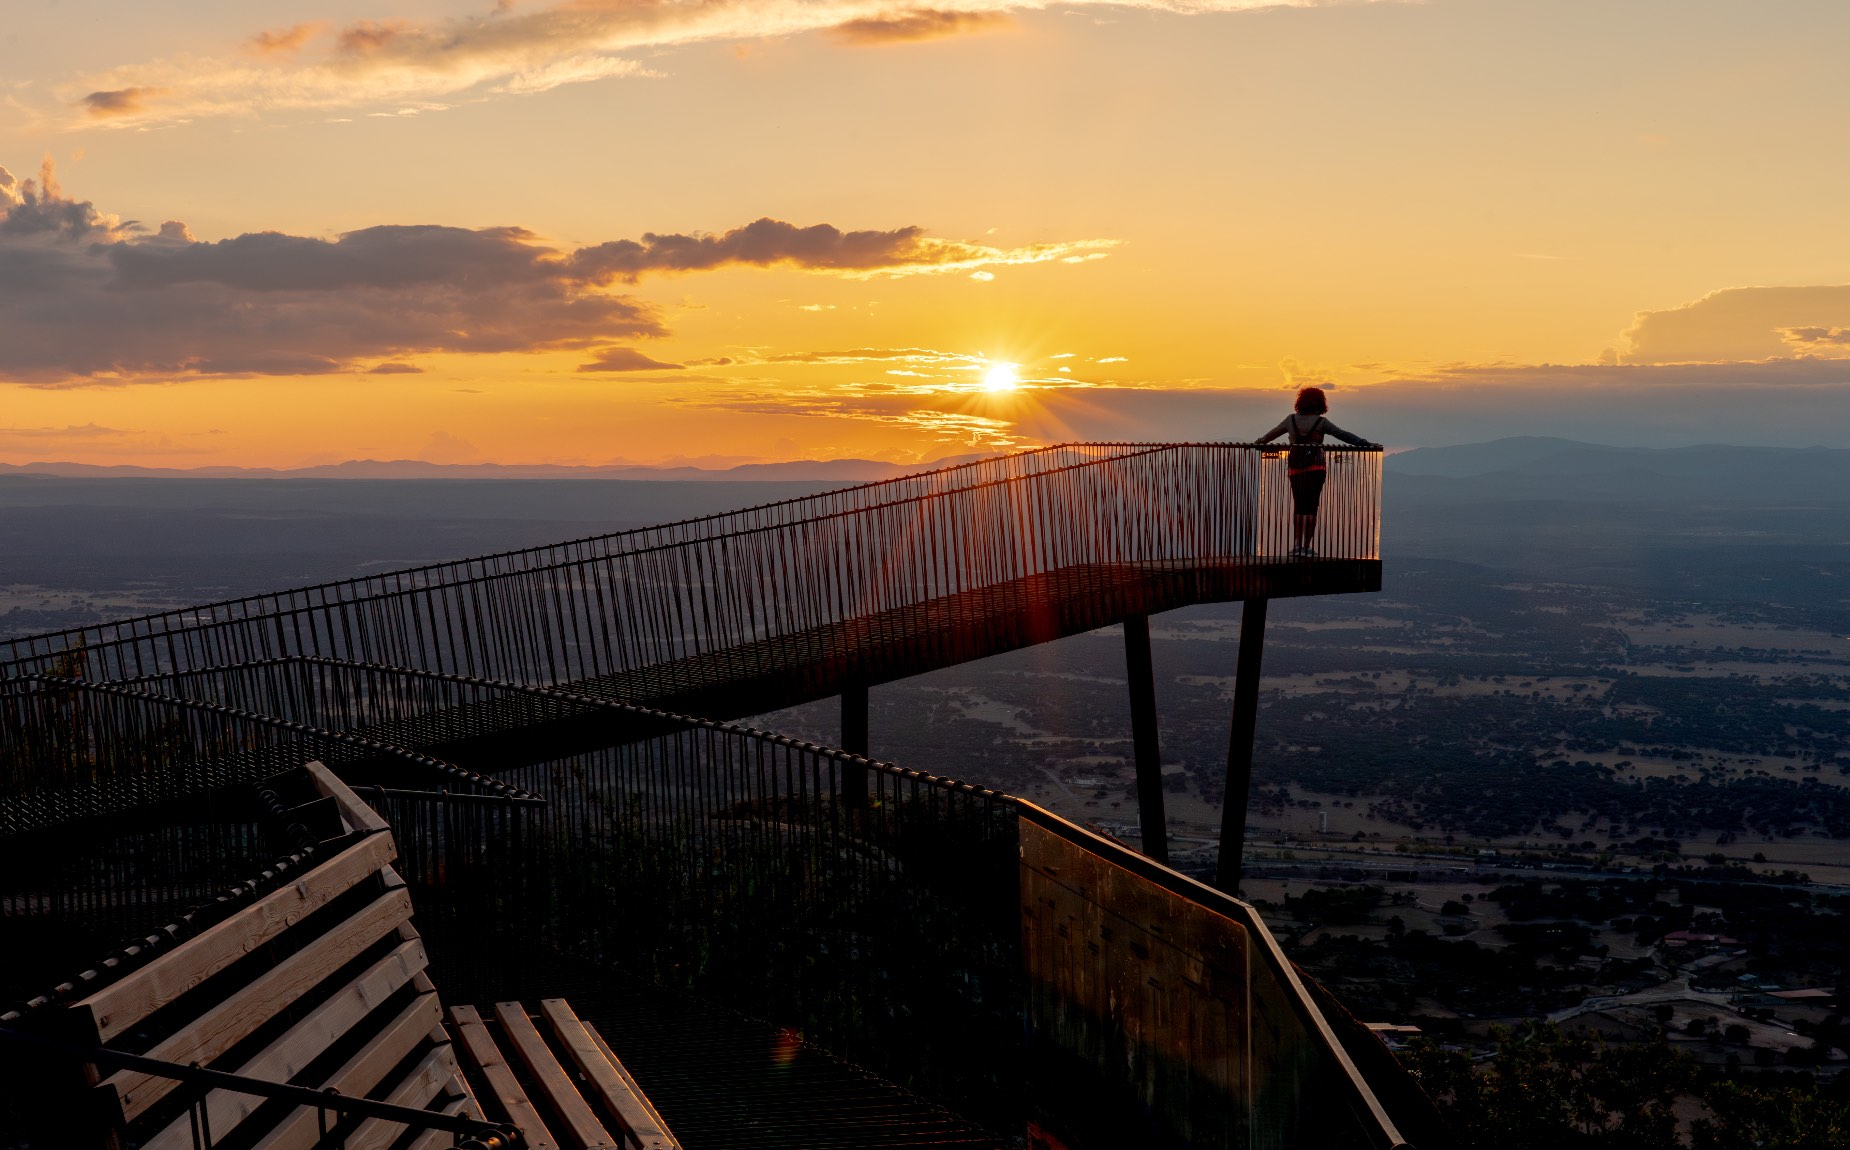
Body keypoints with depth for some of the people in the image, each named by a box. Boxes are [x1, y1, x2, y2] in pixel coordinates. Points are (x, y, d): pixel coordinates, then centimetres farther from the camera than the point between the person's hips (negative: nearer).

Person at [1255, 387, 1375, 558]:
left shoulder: (1291, 419, 8)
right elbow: (1343, 435, -5)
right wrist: (1364, 443, 0)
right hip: (1315, 465, -4)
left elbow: (1274, 432, 22)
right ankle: (1306, 548, -2)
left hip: (1295, 465, 4)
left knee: (1299, 506, 14)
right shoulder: (1321, 422, -4)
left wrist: (1260, 441, 40)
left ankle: (1297, 545, 9)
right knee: (1311, 507, -1)